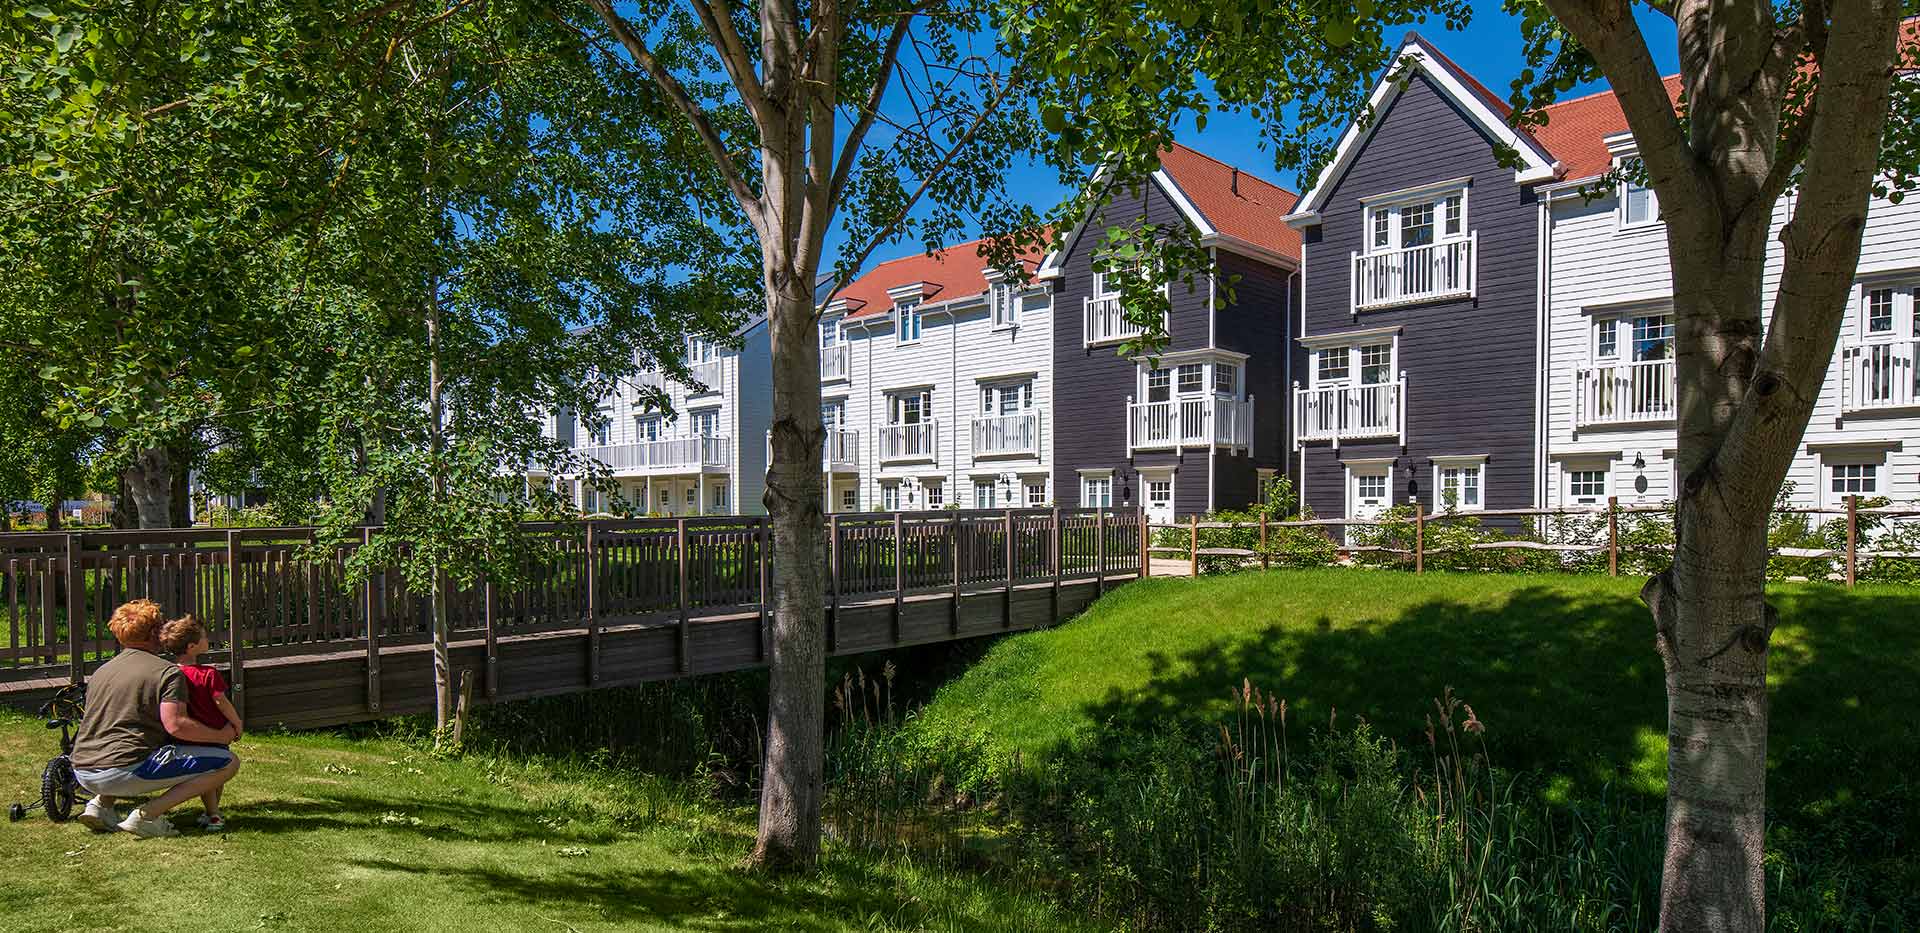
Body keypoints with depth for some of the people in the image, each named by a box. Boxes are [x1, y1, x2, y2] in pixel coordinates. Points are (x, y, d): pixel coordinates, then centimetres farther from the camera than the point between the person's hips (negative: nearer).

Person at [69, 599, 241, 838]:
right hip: (126, 770, -8)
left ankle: (101, 804, 16)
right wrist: (221, 735, -4)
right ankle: (147, 814, -15)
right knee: (227, 762, -7)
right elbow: (175, 724, -18)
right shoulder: (168, 672, -5)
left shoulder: (100, 672, 20)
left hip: (83, 775, 9)